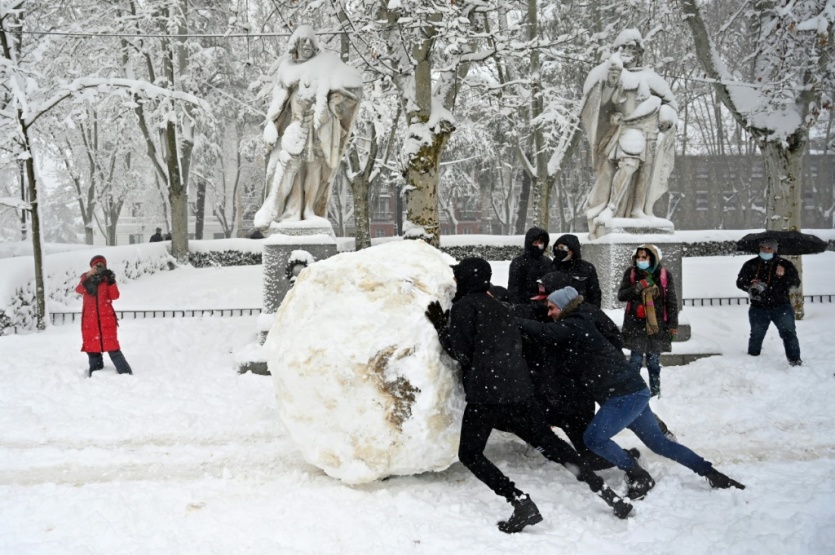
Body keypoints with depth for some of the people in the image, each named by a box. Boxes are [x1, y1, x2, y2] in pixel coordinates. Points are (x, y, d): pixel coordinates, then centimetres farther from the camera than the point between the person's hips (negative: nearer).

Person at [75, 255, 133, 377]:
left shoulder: (107, 279, 7)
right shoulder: (86, 278, 9)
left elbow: (114, 296, -7)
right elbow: (79, 290, -13)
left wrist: (111, 281, -21)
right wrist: (88, 277, -30)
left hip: (106, 318, -2)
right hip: (90, 319, 2)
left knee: (112, 346, -9)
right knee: (91, 346, 6)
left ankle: (125, 373, -9)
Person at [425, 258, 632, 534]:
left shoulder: (464, 306, -2)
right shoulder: (498, 307, 22)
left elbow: (462, 352, -8)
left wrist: (442, 329, 5)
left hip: (485, 392, -7)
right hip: (519, 390, 8)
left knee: (470, 454, 4)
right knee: (548, 442, 19)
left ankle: (520, 501, -13)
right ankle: (603, 489, 13)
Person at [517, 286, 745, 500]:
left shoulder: (574, 325, -11)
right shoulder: (577, 325, 18)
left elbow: (544, 332, -26)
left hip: (625, 395, -10)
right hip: (632, 392, 10)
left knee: (593, 438, -14)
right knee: (658, 442, 16)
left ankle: (639, 477, -3)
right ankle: (712, 474, 23)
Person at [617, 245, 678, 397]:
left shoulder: (665, 275, 0)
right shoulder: (631, 273, 1)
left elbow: (672, 301, 3)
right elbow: (621, 295, -3)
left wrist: (673, 325, 0)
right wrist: (640, 286, -16)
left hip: (656, 325, 0)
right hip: (636, 324, 0)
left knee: (654, 361, 6)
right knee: (636, 359, -3)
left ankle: (655, 392, 17)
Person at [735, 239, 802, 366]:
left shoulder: (784, 264, -1)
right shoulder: (751, 265, 2)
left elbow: (796, 282, -6)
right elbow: (740, 282, 4)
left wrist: (783, 275, -26)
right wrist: (751, 286, -17)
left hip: (781, 307, -1)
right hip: (758, 308, 1)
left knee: (789, 333, -9)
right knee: (756, 335, 13)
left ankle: (795, 360, -2)